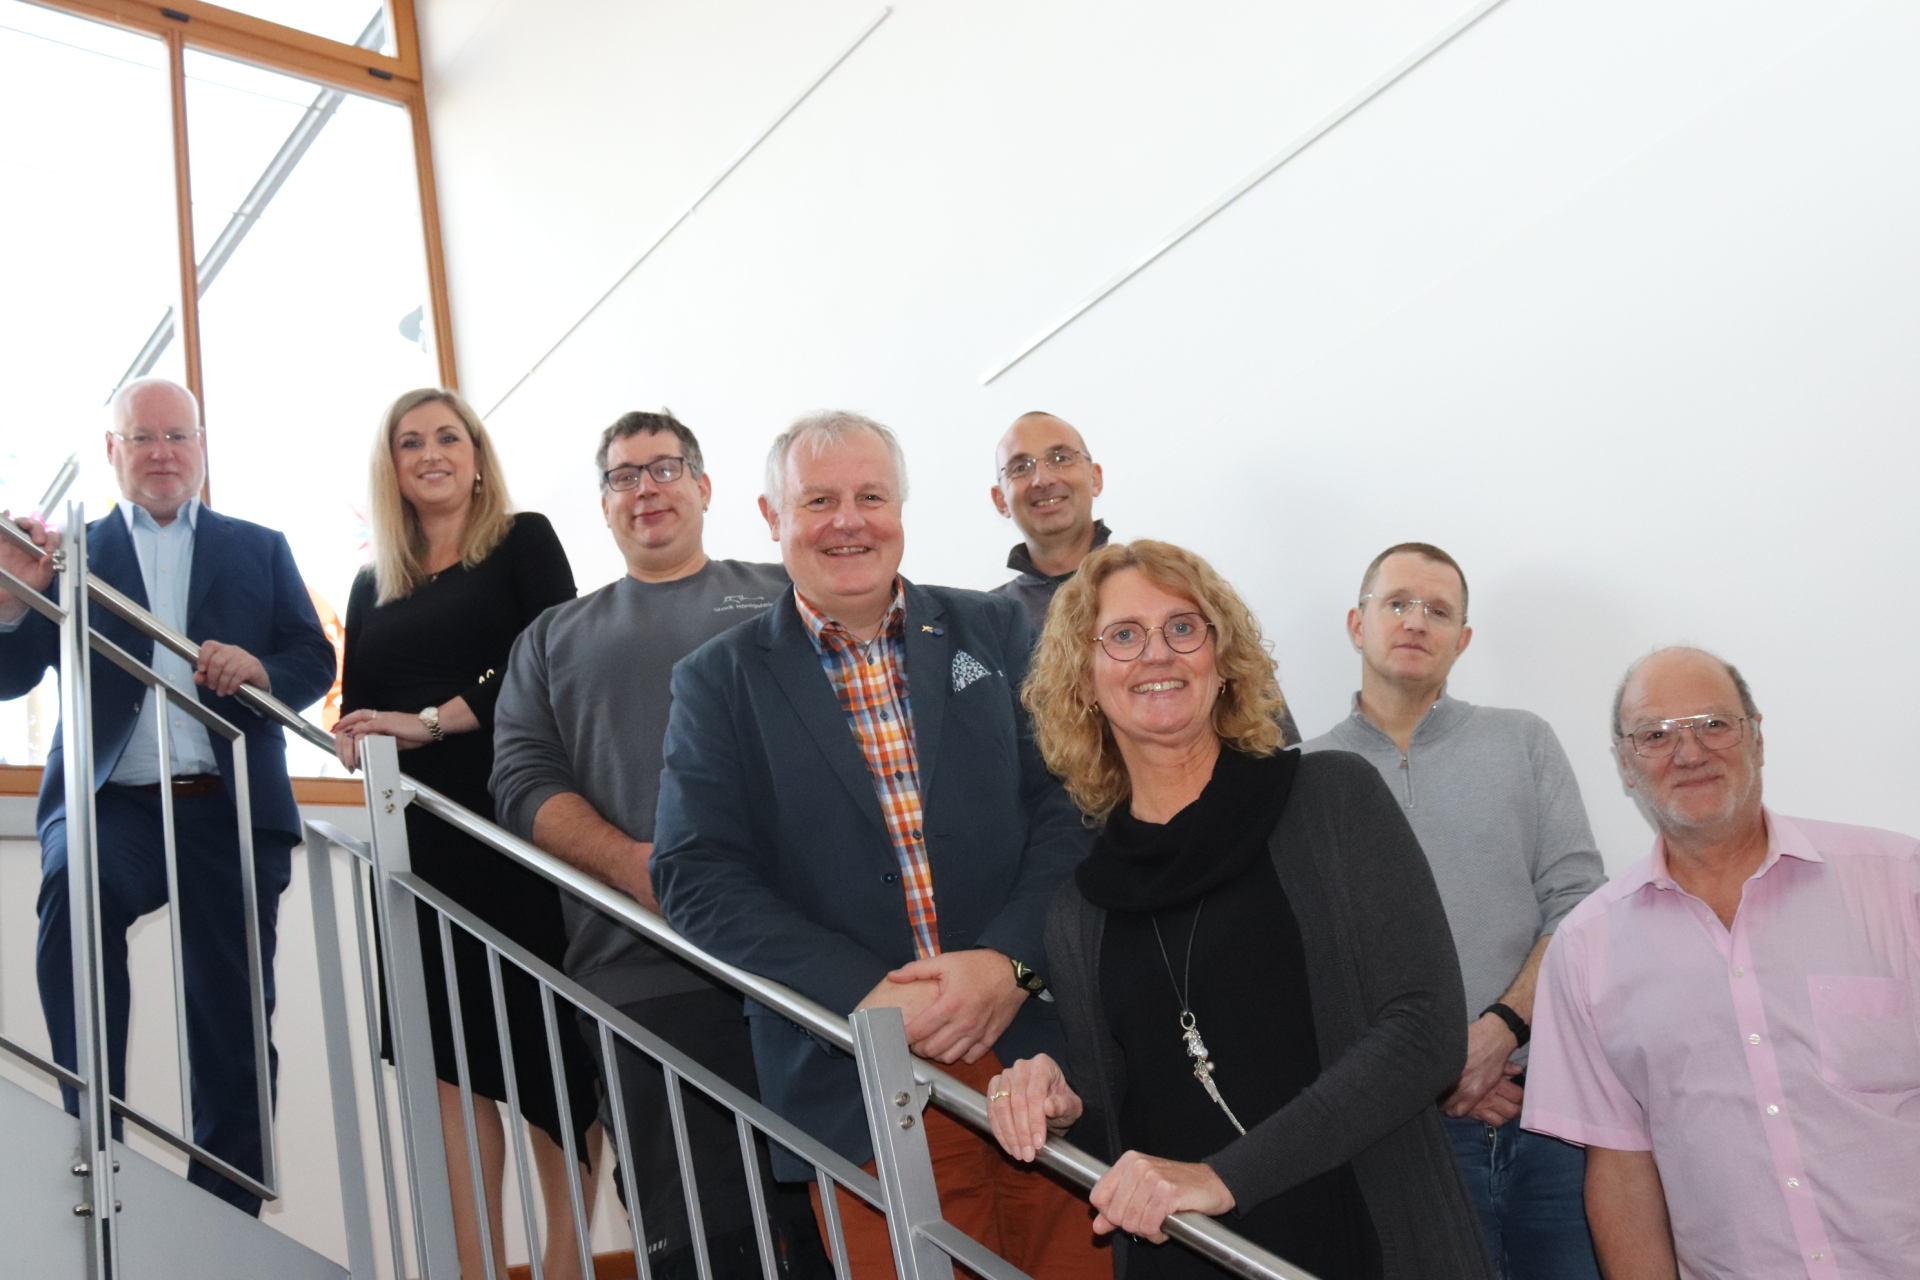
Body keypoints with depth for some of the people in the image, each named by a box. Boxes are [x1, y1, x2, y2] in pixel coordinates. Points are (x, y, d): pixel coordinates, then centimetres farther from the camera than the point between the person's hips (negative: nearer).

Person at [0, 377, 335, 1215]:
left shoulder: (260, 549, 16)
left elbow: (315, 662, 8)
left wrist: (262, 668, -14)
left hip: (230, 809, 1)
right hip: (111, 804, 0)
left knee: (234, 1034, 0)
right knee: (73, 893, -30)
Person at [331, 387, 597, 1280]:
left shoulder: (524, 542, 5)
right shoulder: (375, 584, 18)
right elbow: (355, 714, 15)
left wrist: (434, 721, -15)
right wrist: (355, 738, -8)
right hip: (420, 837, 4)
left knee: (546, 1043, -4)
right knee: (448, 1050, 1)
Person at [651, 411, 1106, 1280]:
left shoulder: (996, 632, 8)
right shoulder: (719, 681, 4)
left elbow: (1070, 806, 1)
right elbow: (698, 877, -5)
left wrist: (1007, 958, -14)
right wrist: (865, 995, -15)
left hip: (1042, 1052, 2)